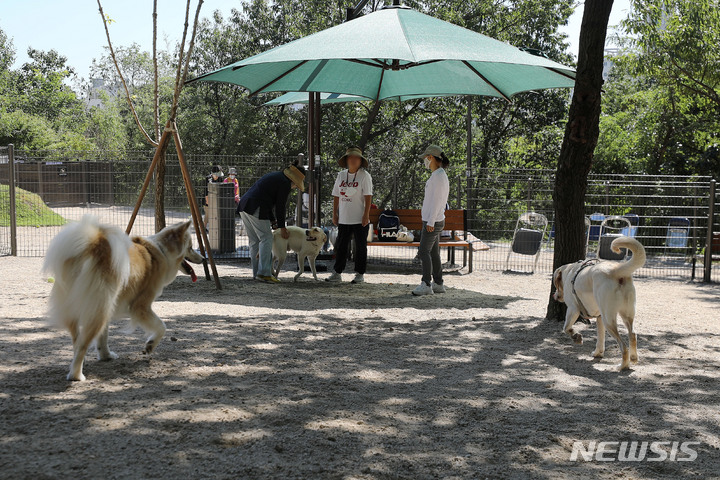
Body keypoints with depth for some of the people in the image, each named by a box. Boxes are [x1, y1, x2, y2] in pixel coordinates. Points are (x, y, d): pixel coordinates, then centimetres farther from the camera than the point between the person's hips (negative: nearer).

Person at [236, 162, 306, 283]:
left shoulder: (274, 176, 24)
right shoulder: (285, 184, -5)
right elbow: (280, 207, -5)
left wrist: (273, 221, 27)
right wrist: (282, 227, 3)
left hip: (244, 205, 10)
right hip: (256, 209, -10)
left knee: (254, 241, 12)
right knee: (266, 238, -6)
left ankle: (257, 273, 13)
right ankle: (263, 273, -12)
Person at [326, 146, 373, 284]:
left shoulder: (364, 176, -3)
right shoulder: (341, 175, 10)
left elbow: (368, 197, -8)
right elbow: (336, 196, 13)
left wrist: (366, 215, -15)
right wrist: (334, 213, 9)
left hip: (360, 220, -4)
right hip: (343, 219, 4)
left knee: (360, 246, 3)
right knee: (341, 246, 8)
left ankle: (360, 274, 11)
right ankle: (337, 273, 14)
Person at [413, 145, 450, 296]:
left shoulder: (438, 176, -15)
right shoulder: (439, 175, 16)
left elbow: (437, 199, -20)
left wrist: (430, 221, -22)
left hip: (433, 221, -10)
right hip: (433, 220, 10)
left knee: (424, 251, -11)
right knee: (434, 252, 11)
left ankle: (426, 285, -12)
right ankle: (438, 284, 14)